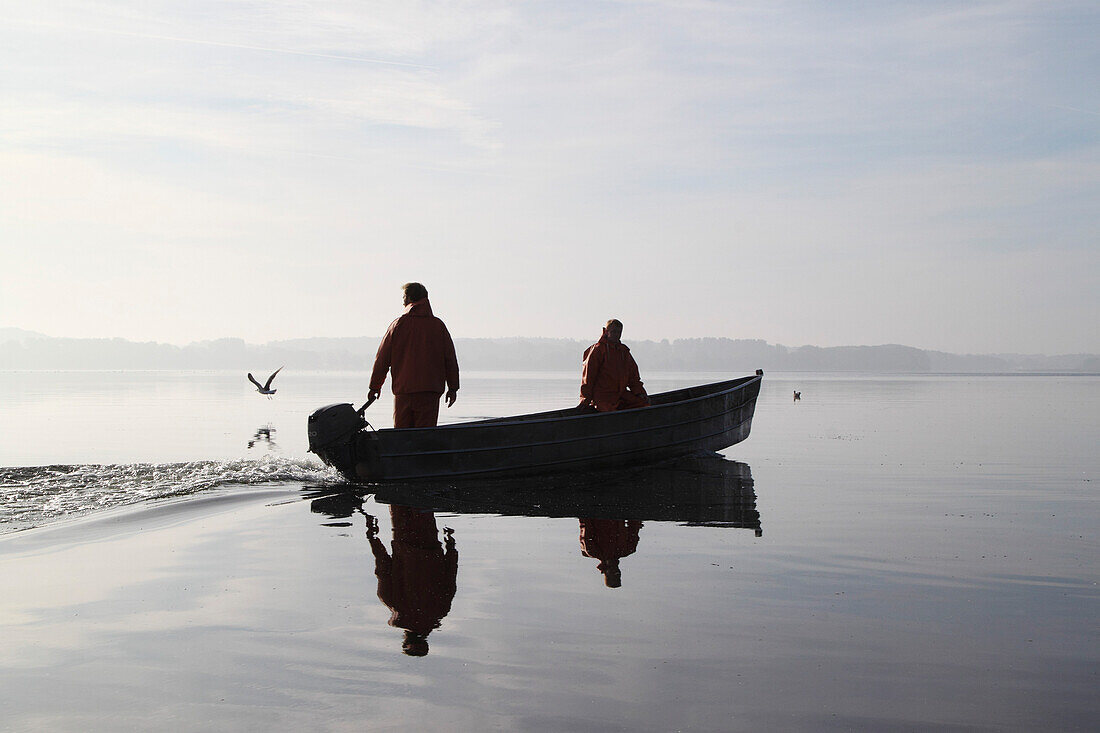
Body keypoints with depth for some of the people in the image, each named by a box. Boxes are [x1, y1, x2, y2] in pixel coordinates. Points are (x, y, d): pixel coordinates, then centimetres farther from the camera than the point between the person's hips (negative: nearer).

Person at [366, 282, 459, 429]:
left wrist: (375, 387, 13)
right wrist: (453, 388, 11)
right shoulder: (438, 325, 3)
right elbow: (450, 358, 4)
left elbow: (382, 359, 3)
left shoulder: (397, 325, 0)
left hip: (403, 390, 0)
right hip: (430, 390, 0)